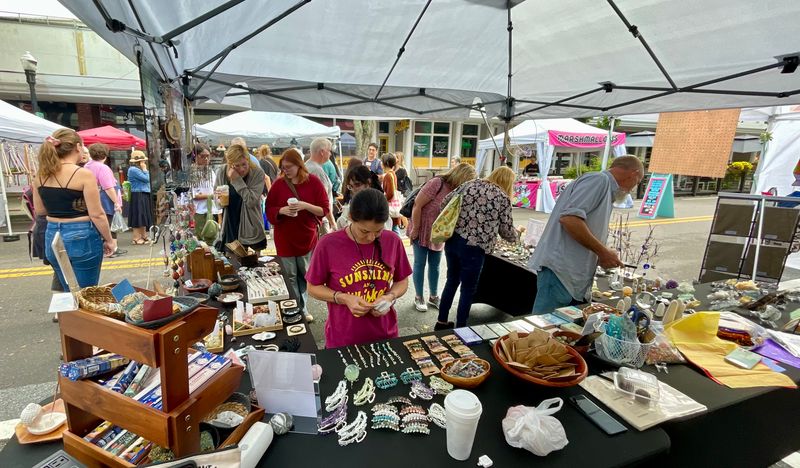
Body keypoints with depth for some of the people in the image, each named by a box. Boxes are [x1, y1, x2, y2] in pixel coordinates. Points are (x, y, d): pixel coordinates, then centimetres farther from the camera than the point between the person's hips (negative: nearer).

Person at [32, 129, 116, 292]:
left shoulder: (41, 175, 4)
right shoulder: (84, 174, -15)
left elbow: (39, 210, 14)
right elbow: (97, 214, -15)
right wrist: (109, 240, -4)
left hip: (53, 237, 6)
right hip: (82, 237, -6)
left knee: (69, 291, 22)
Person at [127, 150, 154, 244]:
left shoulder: (137, 169, 17)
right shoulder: (133, 170, -14)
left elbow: (146, 180, 15)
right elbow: (146, 179, -17)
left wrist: (144, 169, 10)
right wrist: (144, 169, -8)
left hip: (144, 196, 10)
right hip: (138, 196, -10)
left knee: (143, 216, 15)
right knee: (138, 217, -7)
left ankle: (144, 236, 23)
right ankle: (136, 238, -2)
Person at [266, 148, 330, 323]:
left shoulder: (314, 181, -7)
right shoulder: (279, 184, -2)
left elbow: (324, 210, -7)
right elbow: (269, 210, 3)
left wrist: (306, 206, -23)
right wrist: (281, 210, -18)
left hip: (307, 237, 0)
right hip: (284, 238, 1)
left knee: (305, 274, 13)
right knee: (290, 276, 8)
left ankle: (302, 308, 31)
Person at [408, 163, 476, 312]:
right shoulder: (437, 183, -22)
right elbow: (417, 205, -21)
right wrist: (415, 229, -18)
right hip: (422, 232, -6)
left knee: (435, 266, 15)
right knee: (420, 264, 6)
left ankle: (433, 297, 29)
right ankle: (419, 297, 20)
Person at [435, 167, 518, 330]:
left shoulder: (469, 184, 11)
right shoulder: (503, 198, -1)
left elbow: (444, 203, 12)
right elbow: (507, 232, 5)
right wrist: (515, 236, 26)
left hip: (452, 240, 6)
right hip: (473, 247, -5)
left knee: (451, 281, 21)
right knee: (468, 289, 11)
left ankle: (441, 322, 33)